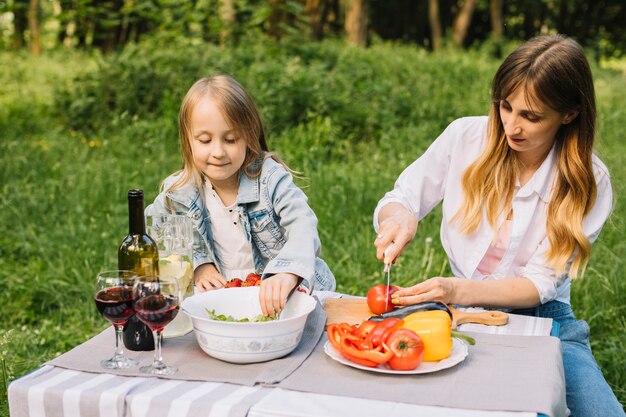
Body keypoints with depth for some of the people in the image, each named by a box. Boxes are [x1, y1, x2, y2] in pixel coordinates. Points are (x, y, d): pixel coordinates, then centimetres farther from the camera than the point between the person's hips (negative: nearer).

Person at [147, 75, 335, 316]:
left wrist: (287, 273, -50)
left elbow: (303, 226, -28)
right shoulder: (178, 192, -5)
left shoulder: (270, 177, -13)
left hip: (283, 294, -2)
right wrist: (195, 265, -4)